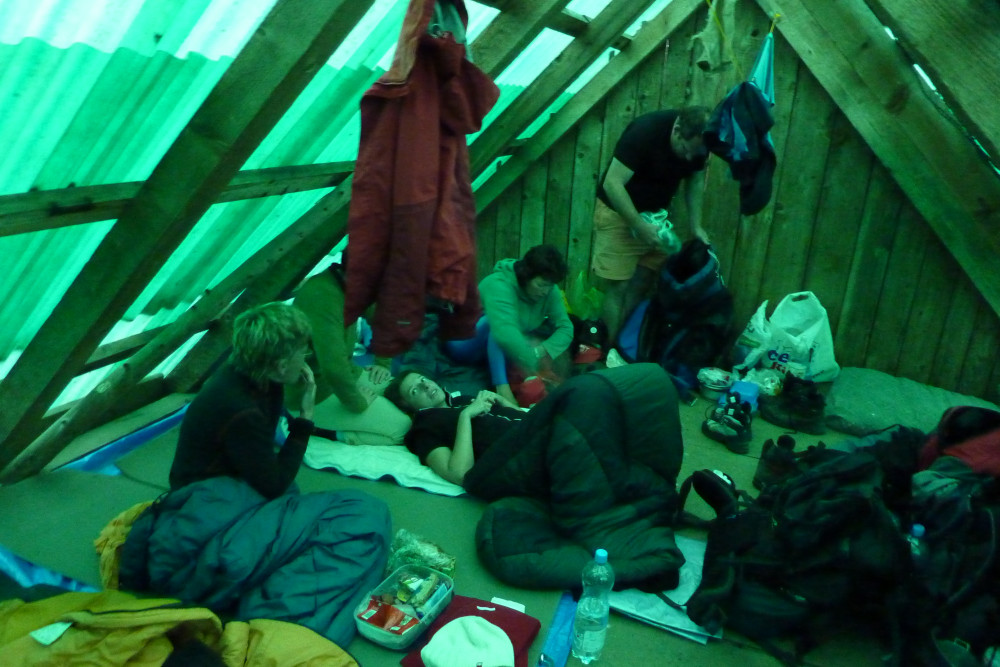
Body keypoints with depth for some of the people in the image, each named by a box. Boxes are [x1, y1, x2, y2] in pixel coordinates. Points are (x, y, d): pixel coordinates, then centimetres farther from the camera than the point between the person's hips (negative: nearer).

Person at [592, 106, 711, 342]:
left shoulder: (698, 143, -10)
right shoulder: (645, 131, -28)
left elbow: (695, 181, 6)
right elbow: (612, 184, -29)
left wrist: (696, 226, -4)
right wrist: (640, 226, -30)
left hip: (655, 215, 6)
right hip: (618, 212, -6)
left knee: (640, 286, 7)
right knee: (618, 287, -6)